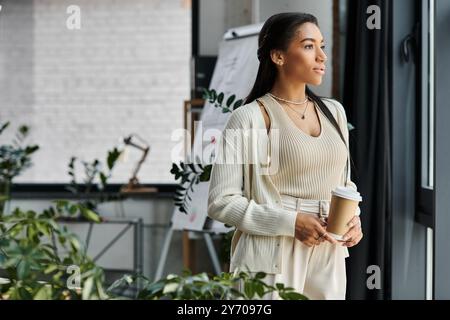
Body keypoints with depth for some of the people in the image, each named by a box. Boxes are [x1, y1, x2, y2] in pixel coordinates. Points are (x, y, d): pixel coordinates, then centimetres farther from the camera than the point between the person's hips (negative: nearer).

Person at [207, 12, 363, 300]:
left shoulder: (334, 112, 8)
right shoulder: (250, 119, -10)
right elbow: (221, 201, -11)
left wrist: (353, 219, -1)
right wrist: (290, 222, -18)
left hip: (328, 259, 6)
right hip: (273, 261, -5)